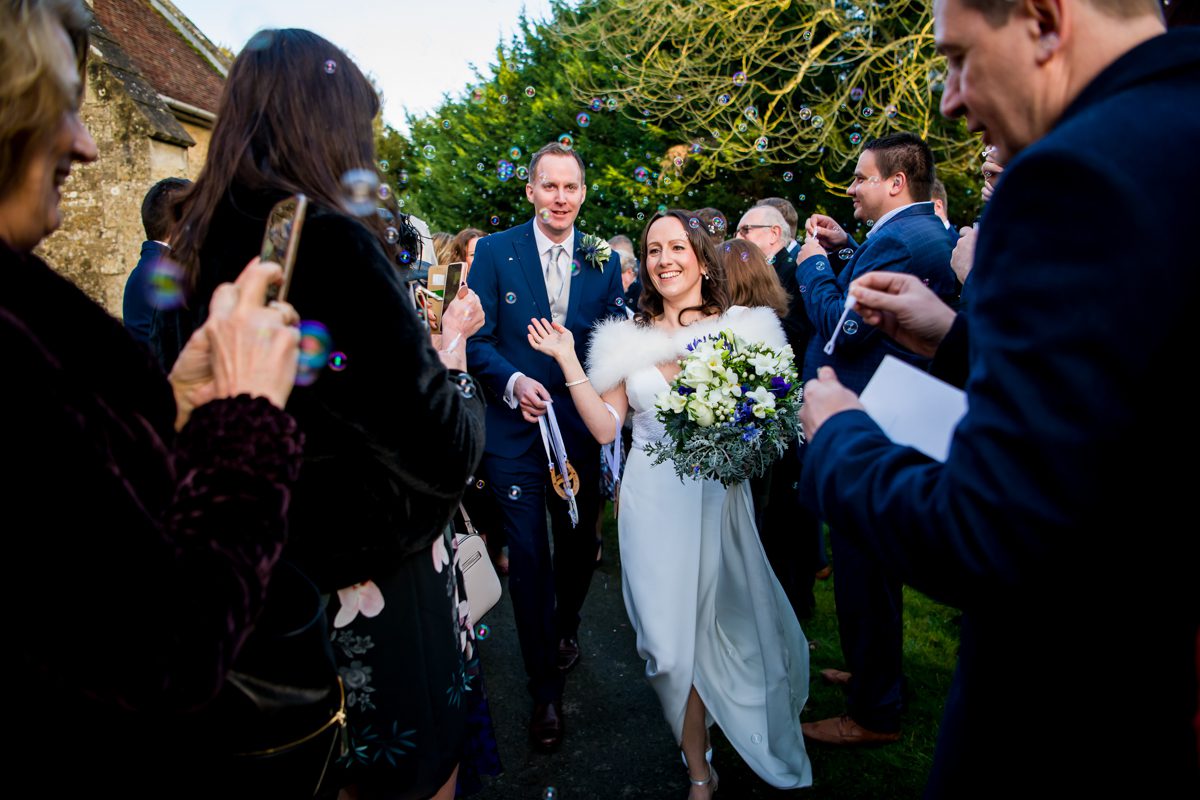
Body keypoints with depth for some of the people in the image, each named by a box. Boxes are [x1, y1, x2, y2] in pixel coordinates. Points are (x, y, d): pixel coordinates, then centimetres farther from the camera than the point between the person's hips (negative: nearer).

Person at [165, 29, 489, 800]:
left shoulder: (208, 244, 1)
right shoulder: (332, 238, -23)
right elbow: (444, 445, -22)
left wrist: (427, 337, 16)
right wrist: (450, 347, -4)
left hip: (281, 567, 8)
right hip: (381, 562, -7)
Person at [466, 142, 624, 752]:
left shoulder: (604, 260, 4)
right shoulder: (494, 253, -3)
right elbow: (477, 338, -6)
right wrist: (513, 381, -23)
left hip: (582, 424, 3)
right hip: (515, 426, -2)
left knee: (579, 541, 18)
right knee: (528, 553, 2)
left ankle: (566, 628, 49)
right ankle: (545, 686, 21)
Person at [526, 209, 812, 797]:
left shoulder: (742, 328, 0)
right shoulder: (628, 338, 6)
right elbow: (605, 427, 1)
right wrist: (566, 359, -3)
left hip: (717, 495, -1)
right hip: (652, 500, 1)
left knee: (726, 623, 9)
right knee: (672, 633, 4)